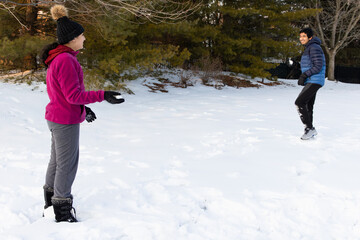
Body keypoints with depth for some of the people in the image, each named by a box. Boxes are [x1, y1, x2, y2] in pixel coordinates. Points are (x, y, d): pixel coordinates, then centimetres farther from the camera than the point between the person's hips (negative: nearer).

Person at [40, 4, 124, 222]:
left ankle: (51, 203, 34)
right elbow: (73, 95, -24)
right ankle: (63, 213, 11)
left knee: (57, 160, 20)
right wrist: (103, 95, -24)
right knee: (67, 164, 0)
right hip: (66, 120, -10)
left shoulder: (59, 58, 10)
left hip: (57, 116, 10)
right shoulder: (66, 60, -22)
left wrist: (82, 107, 16)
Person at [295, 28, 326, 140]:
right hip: (310, 82, 10)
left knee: (299, 102, -14)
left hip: (314, 81, -10)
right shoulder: (308, 48, 18)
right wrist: (302, 78, 12)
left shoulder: (314, 48, -13)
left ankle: (309, 128, -9)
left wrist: (304, 75, -19)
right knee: (307, 106, 11)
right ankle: (310, 130, 18)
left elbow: (318, 66, -19)